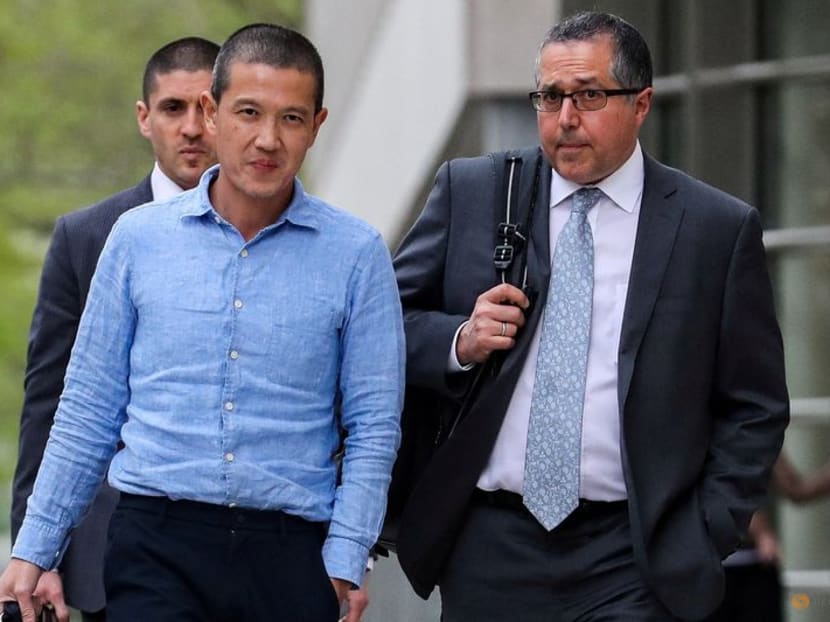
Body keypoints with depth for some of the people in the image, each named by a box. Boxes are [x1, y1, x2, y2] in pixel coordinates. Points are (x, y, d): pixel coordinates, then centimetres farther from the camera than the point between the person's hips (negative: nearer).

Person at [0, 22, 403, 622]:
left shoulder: (356, 253, 3)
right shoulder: (138, 237, 7)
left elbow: (373, 427, 3)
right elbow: (88, 411, 11)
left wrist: (344, 567, -7)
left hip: (291, 553, 0)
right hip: (158, 544, 0)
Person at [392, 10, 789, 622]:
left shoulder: (719, 229, 2)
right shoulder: (471, 191, 7)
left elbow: (753, 410, 5)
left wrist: (704, 542, -3)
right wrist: (459, 342, -9)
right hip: (487, 546, 2)